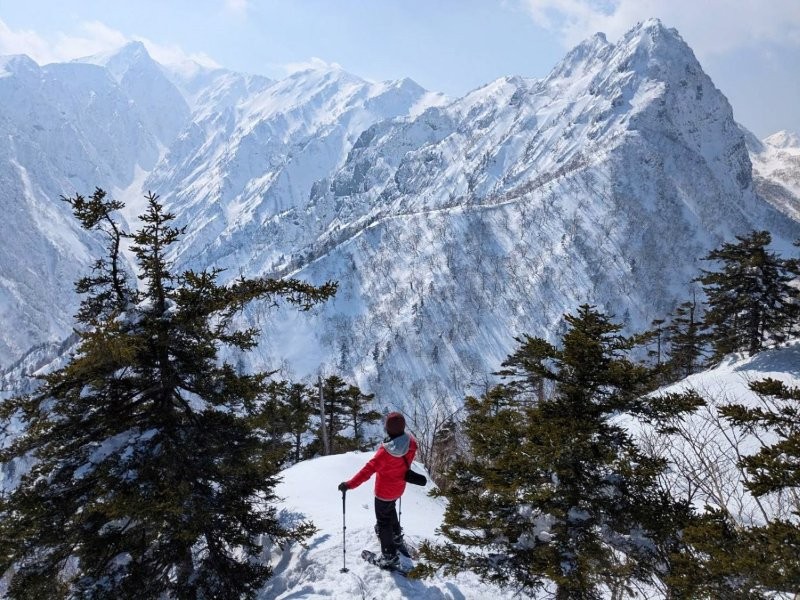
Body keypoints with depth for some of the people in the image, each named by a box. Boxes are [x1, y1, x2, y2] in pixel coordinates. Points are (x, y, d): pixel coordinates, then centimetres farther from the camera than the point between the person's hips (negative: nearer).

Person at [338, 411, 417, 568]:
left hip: (384, 491, -7)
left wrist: (349, 484, -38)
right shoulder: (410, 441, -19)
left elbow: (368, 469, -39)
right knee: (390, 511, 34)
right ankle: (397, 538, 55)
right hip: (399, 488, 7)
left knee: (383, 521, 12)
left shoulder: (386, 451, -37)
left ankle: (390, 556, 23)